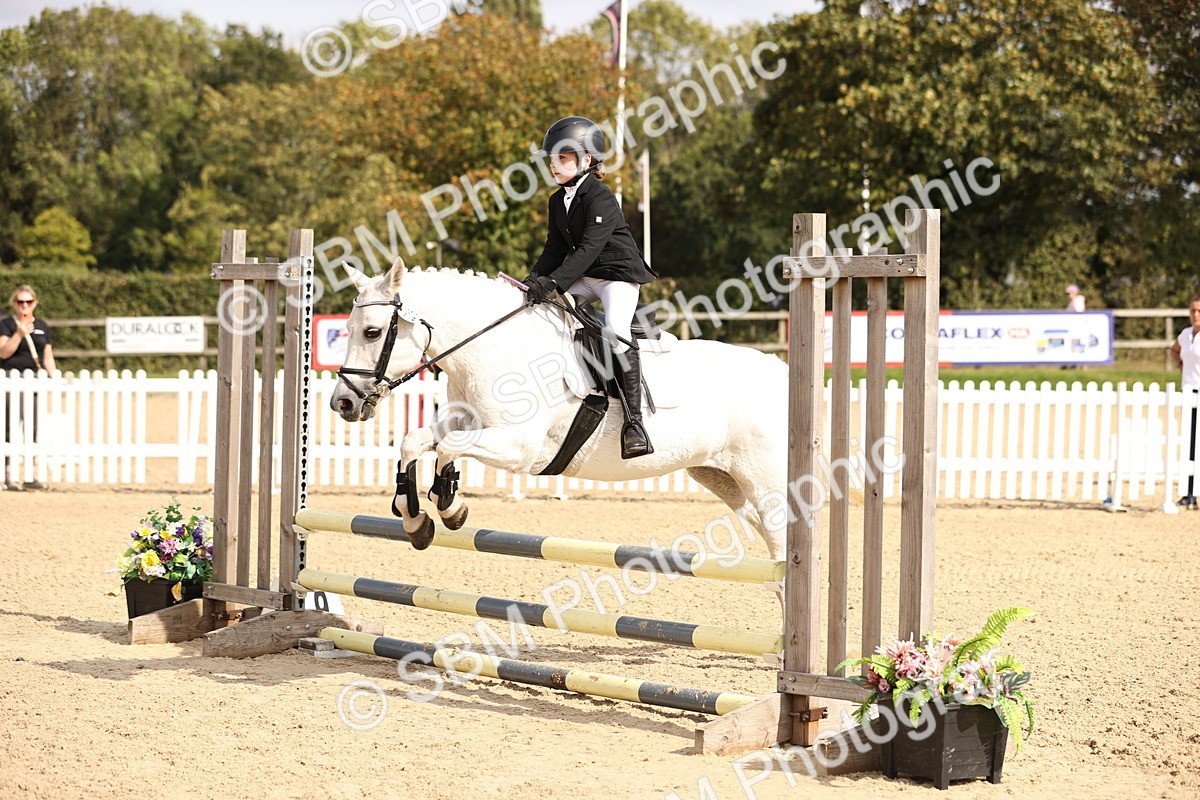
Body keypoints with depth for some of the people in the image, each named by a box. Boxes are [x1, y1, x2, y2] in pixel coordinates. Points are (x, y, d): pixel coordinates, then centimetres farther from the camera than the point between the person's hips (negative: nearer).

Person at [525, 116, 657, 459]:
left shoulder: (600, 198, -18)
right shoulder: (558, 201, 8)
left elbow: (589, 247, -27)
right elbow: (556, 248, 11)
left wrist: (554, 281, -34)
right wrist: (535, 280, -5)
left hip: (619, 273, -9)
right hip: (584, 278, 9)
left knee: (616, 331, -29)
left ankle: (634, 420, -30)